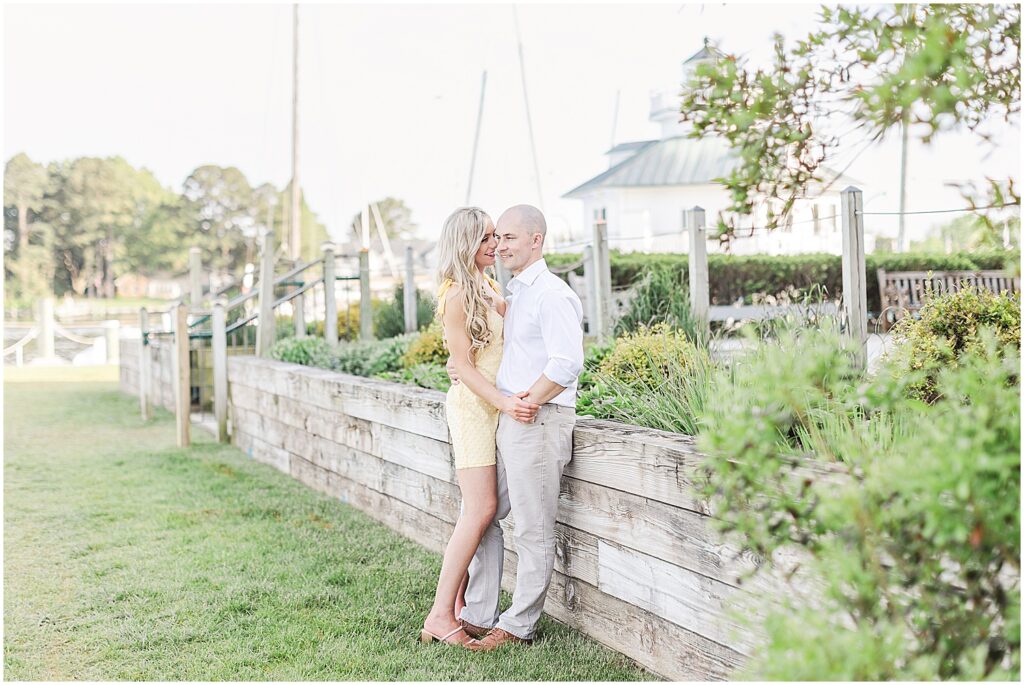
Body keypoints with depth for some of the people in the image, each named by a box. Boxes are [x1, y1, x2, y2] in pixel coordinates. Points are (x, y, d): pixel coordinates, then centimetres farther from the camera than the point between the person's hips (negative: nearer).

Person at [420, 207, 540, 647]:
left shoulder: (491, 288, 13)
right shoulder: (456, 295, -12)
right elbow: (464, 366, -15)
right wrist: (504, 402, -25)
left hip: (498, 405, 8)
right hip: (472, 406, -8)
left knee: (478, 510, 8)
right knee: (481, 510, -14)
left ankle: (457, 604, 15)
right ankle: (440, 616, -10)